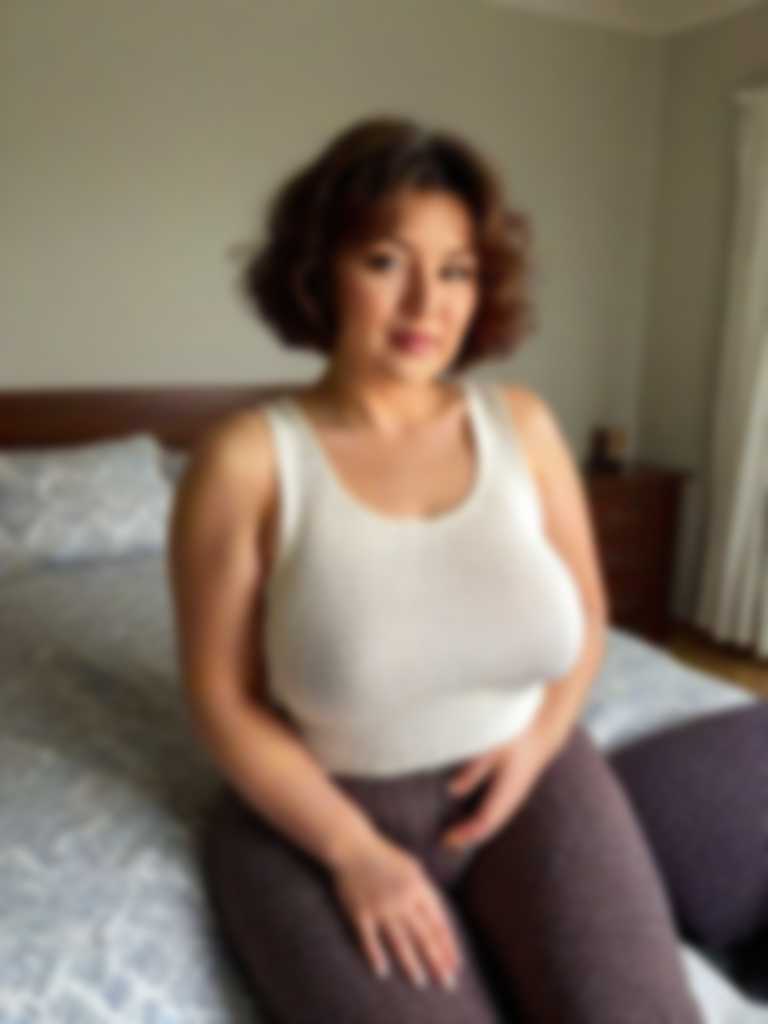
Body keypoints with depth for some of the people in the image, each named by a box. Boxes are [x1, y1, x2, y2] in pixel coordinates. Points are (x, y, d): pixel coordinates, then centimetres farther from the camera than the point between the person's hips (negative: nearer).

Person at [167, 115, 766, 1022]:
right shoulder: (246, 460, -14)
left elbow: (585, 614, 9)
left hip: (522, 780, 3)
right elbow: (222, 696, -9)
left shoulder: (522, 424, -3)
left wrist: (540, 739, -7)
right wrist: (356, 854, -14)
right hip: (325, 809, -2)